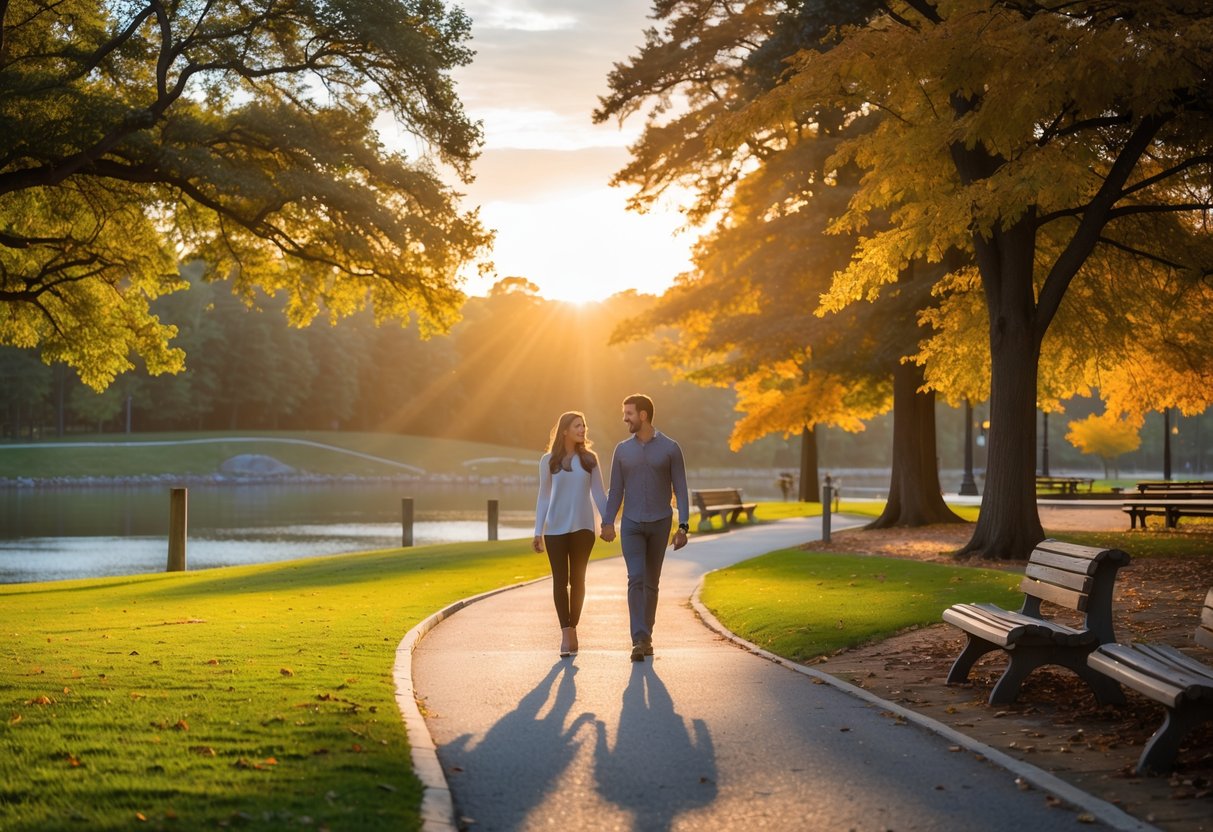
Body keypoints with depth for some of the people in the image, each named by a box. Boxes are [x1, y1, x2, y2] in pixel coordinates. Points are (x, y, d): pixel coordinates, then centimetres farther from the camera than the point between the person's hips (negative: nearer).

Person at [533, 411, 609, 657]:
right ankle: (566, 633, -4)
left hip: (582, 528, 1)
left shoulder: (589, 459, 6)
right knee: (560, 580, -4)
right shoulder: (549, 461, 4)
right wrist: (537, 532, 3)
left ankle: (572, 630, 15)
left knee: (577, 579, 5)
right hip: (555, 529, -1)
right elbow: (543, 498, 7)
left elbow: (599, 494, 8)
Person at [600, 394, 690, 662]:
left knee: (651, 582, 8)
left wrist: (683, 527, -11)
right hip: (631, 525, 1)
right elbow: (616, 490, 6)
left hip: (660, 524, 0)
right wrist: (608, 523, -6)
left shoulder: (670, 448, -4)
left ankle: (645, 636, 21)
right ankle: (639, 641, -19)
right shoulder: (622, 450, 4)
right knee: (636, 579, -14)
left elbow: (680, 489, -4)